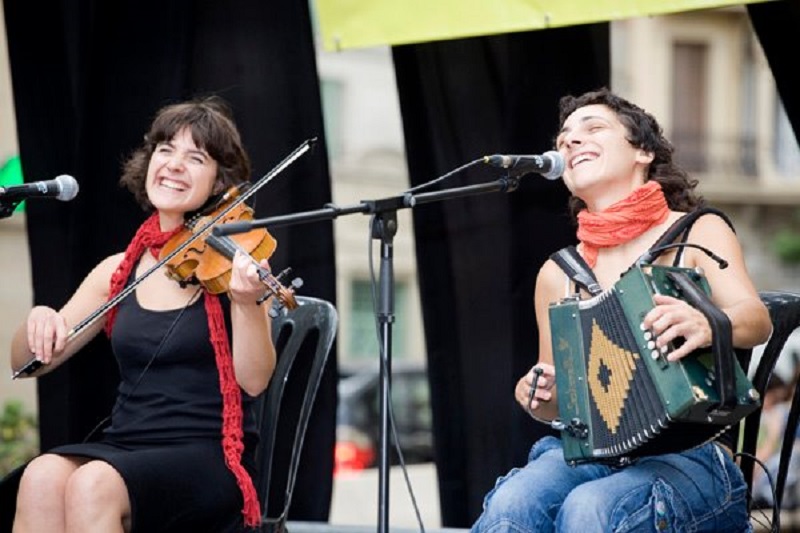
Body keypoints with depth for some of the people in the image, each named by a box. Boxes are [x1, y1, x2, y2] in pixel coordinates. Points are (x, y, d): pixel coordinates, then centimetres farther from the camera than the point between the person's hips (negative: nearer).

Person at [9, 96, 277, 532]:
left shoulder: (229, 259, 1)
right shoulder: (119, 271, 13)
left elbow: (254, 381, -9)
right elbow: (27, 364, 14)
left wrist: (246, 303, -27)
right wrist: (38, 323, -9)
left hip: (210, 458, -4)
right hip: (124, 446, 4)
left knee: (94, 484, -34)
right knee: (42, 476, -30)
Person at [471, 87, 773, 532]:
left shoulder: (698, 233, 7)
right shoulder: (558, 274, 16)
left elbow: (756, 319, -12)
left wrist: (708, 325, -36)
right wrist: (539, 398, 0)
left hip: (690, 455, -3)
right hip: (583, 452, 3)